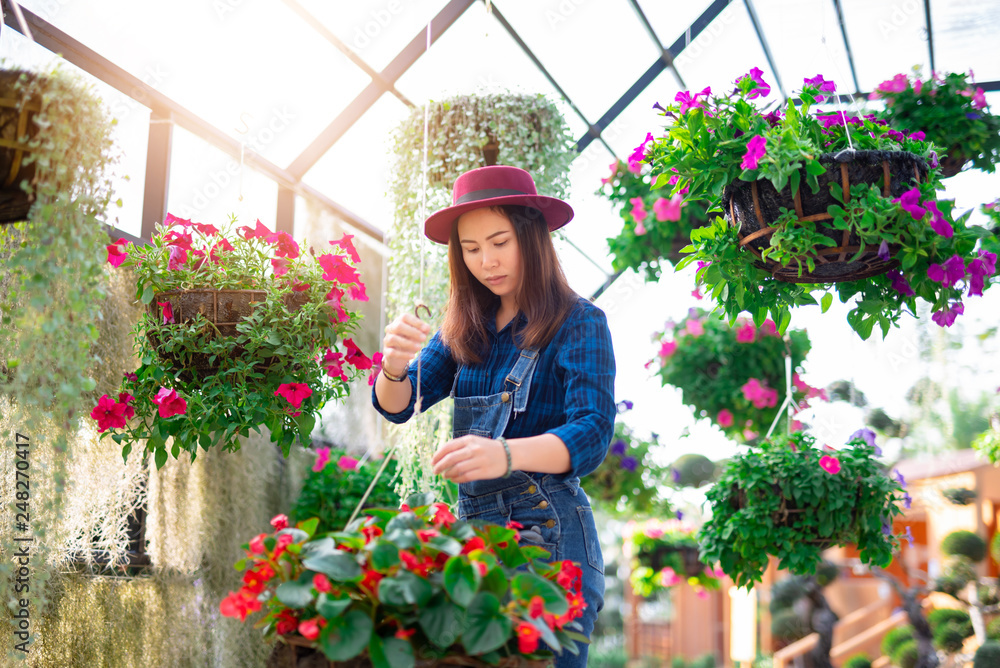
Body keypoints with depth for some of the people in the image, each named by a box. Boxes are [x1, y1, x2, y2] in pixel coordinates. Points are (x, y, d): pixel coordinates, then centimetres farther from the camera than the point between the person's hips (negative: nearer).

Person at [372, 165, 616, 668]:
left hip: (547, 536, -5)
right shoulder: (467, 328, 11)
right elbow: (396, 405, 3)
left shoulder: (579, 323, -5)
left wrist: (505, 454, -37)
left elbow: (591, 436, -18)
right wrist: (394, 367, -22)